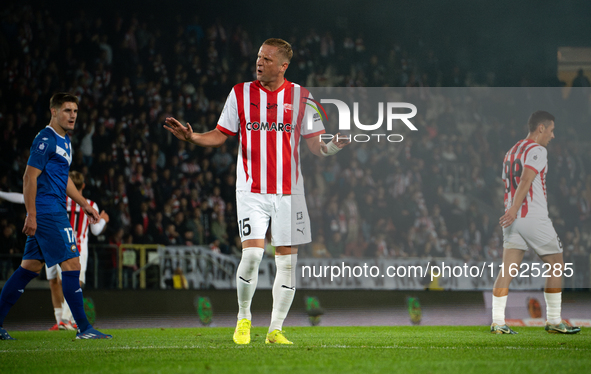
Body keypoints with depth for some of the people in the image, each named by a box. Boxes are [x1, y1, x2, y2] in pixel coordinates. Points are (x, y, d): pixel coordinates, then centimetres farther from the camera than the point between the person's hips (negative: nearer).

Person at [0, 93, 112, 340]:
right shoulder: (45, 140, -12)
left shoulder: (65, 141, 19)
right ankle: (84, 328, -9)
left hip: (55, 212, 10)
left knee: (31, 267, 11)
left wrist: (84, 204, 28)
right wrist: (31, 215, -19)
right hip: (48, 212, -10)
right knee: (71, 264, -11)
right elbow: (29, 177, -16)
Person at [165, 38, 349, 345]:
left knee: (287, 261, -1)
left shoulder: (301, 97, 4)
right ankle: (243, 318, 7)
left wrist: (334, 146, -16)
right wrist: (192, 137, -10)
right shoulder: (240, 93, 4)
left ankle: (275, 329, 10)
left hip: (289, 191, 1)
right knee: (252, 253, -15)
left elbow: (315, 146, 5)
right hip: (251, 190, -1)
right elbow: (220, 135, 7)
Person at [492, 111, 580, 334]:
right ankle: (553, 321, 8)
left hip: (513, 220, 8)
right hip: (535, 218, -8)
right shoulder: (537, 150, -8)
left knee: (507, 272, 0)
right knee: (556, 266, 6)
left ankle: (497, 321, -9)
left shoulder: (511, 153, 19)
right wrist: (513, 210, -31)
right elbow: (526, 180, -21)